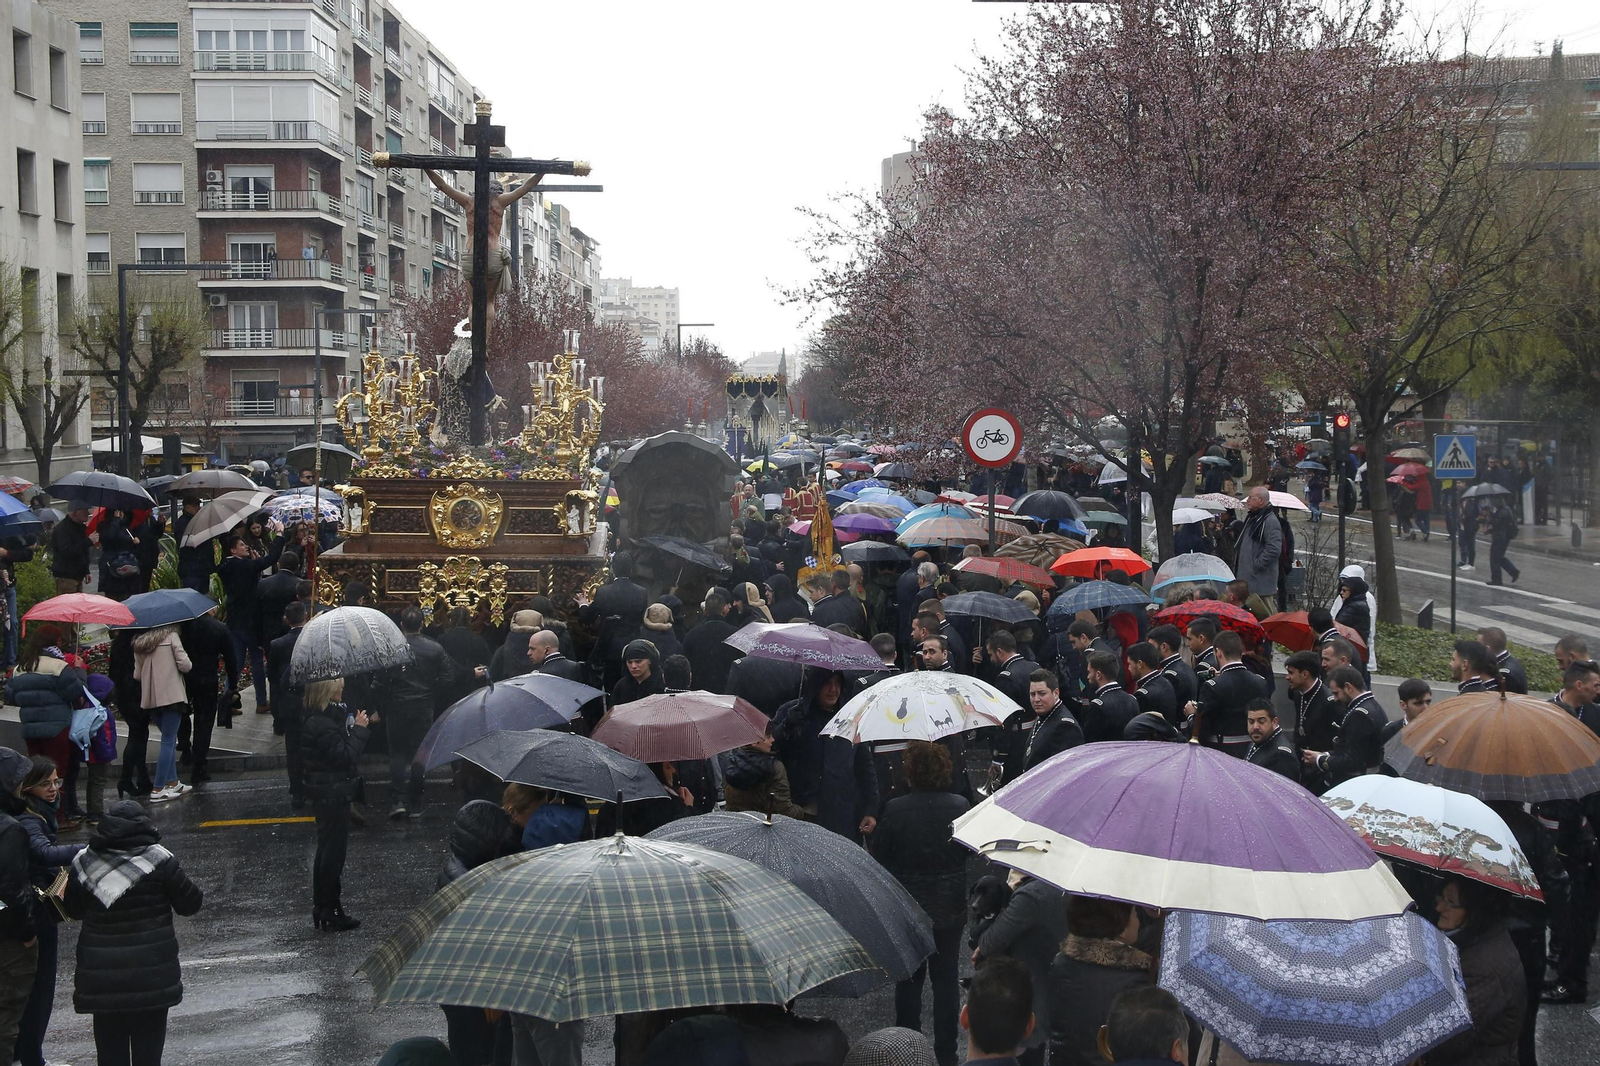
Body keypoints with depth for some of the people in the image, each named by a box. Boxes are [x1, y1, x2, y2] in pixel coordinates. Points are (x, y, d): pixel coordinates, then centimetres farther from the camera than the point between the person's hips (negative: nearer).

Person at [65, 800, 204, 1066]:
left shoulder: (84, 862, -2)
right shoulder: (157, 859, -10)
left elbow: (73, 909, 10)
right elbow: (190, 904, -4)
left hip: (100, 977, 2)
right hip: (151, 974, -2)